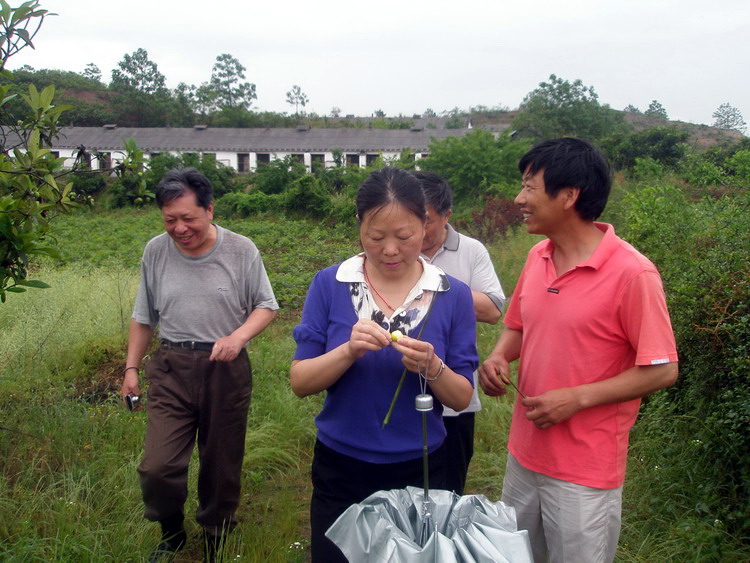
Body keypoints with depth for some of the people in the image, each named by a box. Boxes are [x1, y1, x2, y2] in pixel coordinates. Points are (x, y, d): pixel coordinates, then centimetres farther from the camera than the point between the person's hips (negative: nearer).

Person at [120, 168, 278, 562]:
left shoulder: (241, 251, -5)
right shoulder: (155, 251, 3)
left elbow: (266, 307, 2)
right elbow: (143, 317, 13)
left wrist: (238, 336, -16)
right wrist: (131, 368, 12)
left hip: (226, 369, -1)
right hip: (171, 369, 1)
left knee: (222, 466, 10)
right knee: (158, 468, -6)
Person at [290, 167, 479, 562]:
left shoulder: (453, 295, -7)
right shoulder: (329, 285, -8)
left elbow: (461, 398, -4)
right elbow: (300, 382, -8)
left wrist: (431, 367, -24)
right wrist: (348, 351, -25)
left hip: (419, 471, 0)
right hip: (340, 470, 0)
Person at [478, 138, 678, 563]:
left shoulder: (632, 273, -19)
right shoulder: (538, 257, 1)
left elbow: (662, 370, -15)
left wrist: (577, 398, -21)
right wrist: (499, 357, -6)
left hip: (585, 473, -6)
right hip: (524, 454, 6)